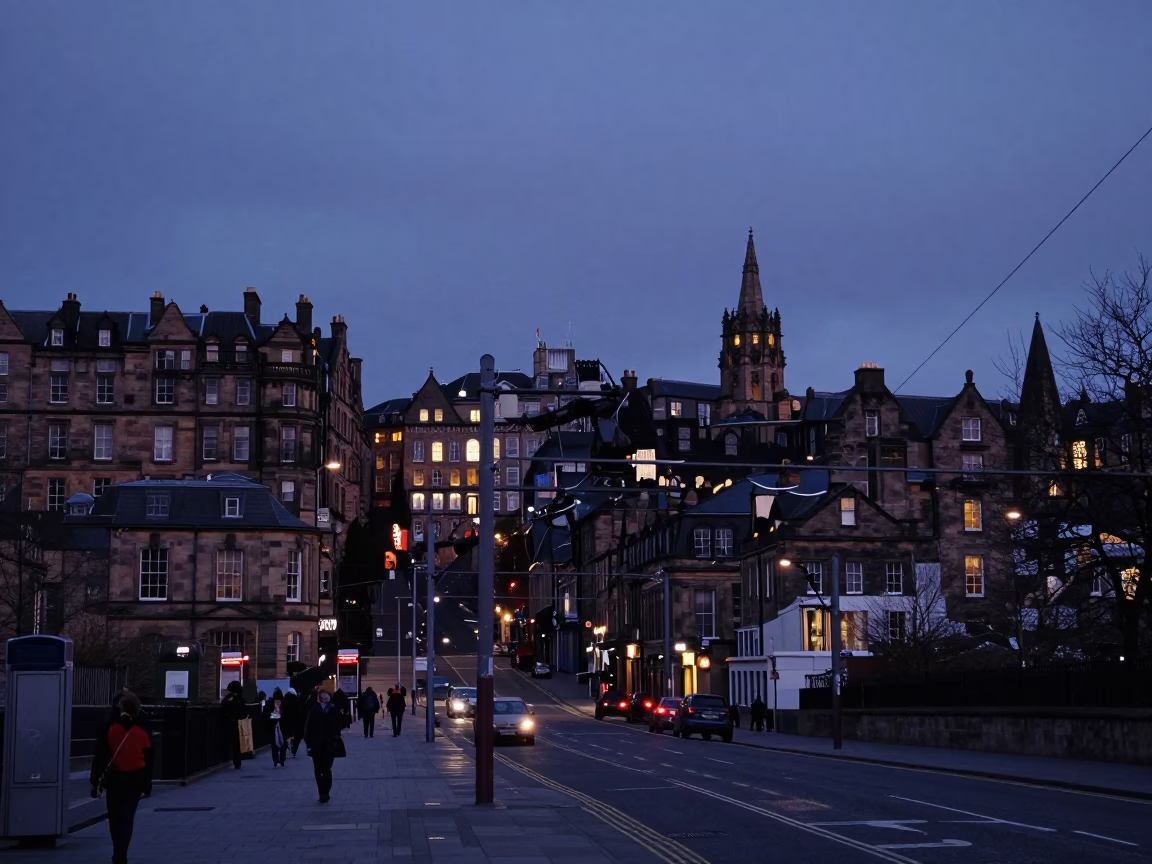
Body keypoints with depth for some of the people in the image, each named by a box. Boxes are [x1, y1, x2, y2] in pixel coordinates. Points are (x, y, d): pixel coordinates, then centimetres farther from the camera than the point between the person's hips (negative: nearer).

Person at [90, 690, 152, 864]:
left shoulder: (110, 728, -8)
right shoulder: (143, 731, -2)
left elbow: (100, 756, -7)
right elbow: (148, 761, 4)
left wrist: (95, 780, -1)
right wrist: (147, 785, 12)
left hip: (114, 779, -1)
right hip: (134, 780, 1)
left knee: (115, 817, 14)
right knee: (127, 817, 4)